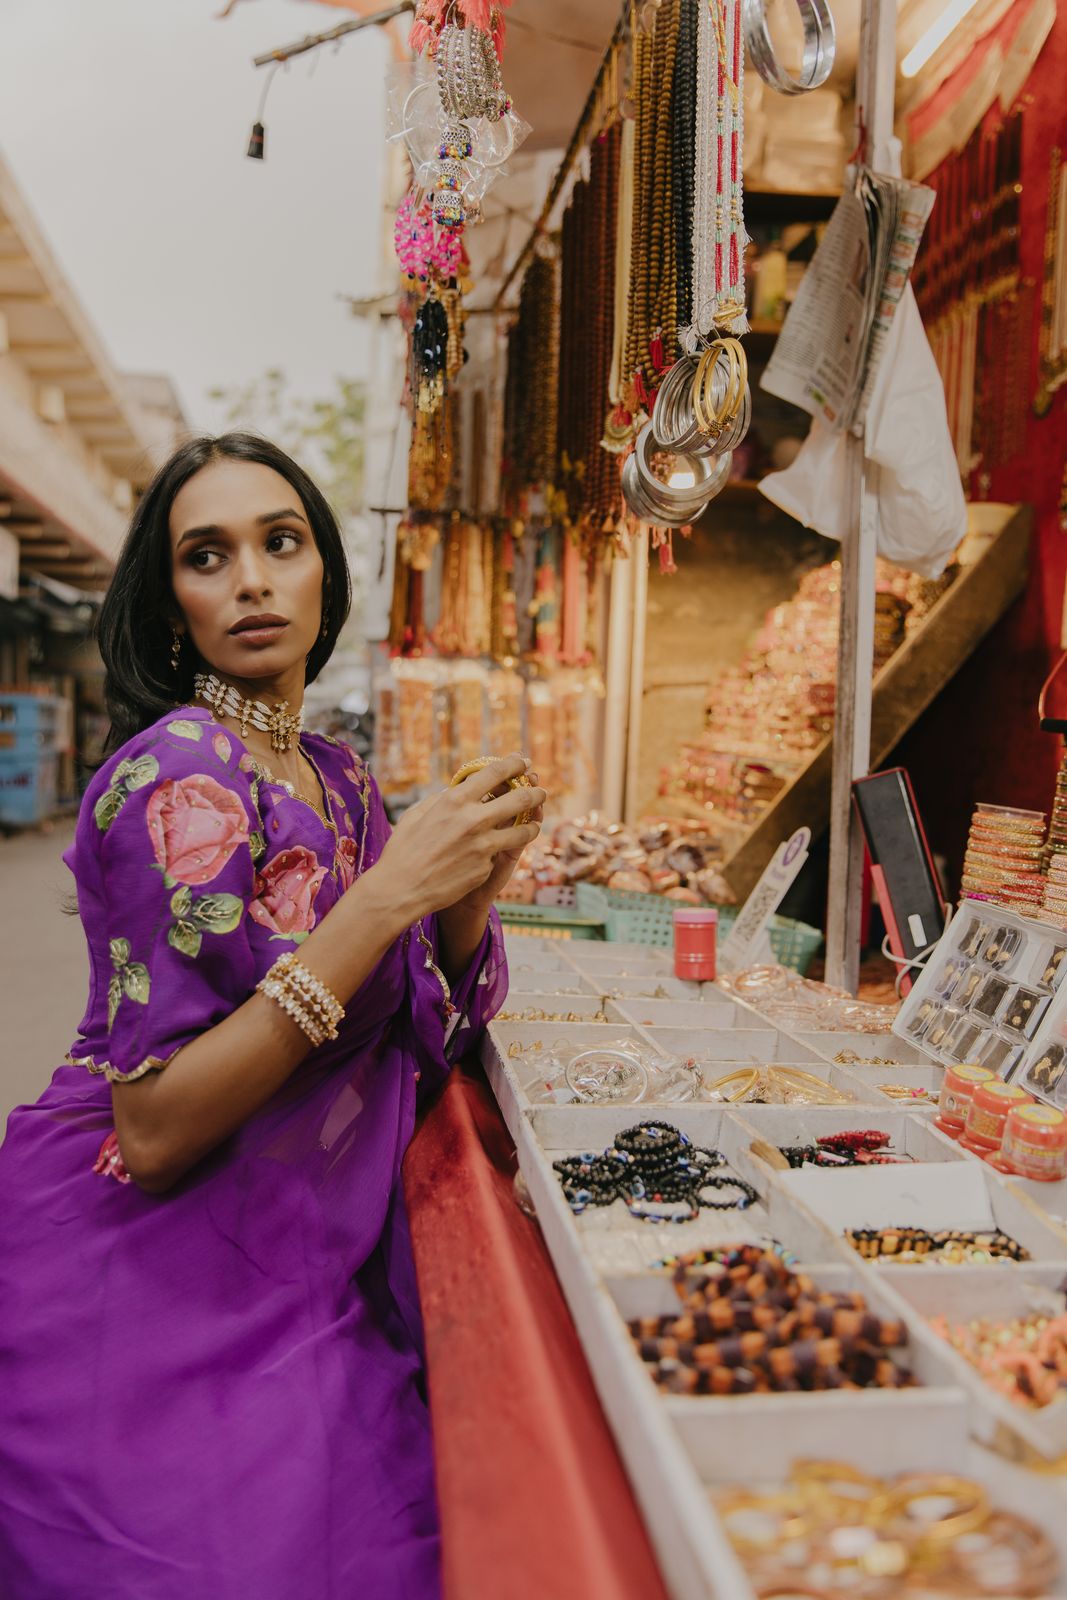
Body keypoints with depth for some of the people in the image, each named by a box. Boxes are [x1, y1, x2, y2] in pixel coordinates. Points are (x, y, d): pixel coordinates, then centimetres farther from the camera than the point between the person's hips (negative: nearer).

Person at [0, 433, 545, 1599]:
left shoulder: (335, 778, 4)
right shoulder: (179, 773, -20)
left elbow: (420, 1026, 8)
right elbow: (151, 1131, -24)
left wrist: (471, 888, -12)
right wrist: (386, 893, -29)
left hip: (294, 1272, 7)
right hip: (149, 1294, -7)